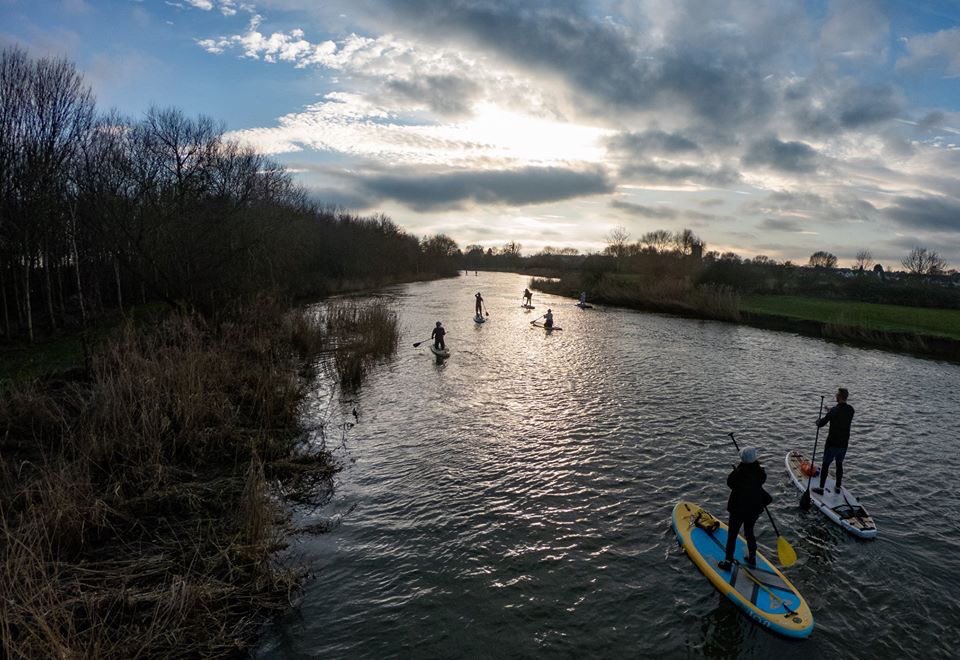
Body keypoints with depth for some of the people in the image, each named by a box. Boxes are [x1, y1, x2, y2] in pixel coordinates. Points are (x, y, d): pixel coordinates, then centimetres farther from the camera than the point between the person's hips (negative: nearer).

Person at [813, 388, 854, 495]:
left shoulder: (834, 410, -21)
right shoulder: (851, 409, -3)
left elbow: (821, 424, -17)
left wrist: (818, 420, 5)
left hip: (832, 443, -6)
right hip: (844, 443, 6)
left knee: (825, 465, 4)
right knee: (839, 464, 20)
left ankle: (821, 488, 9)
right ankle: (837, 487, 29)